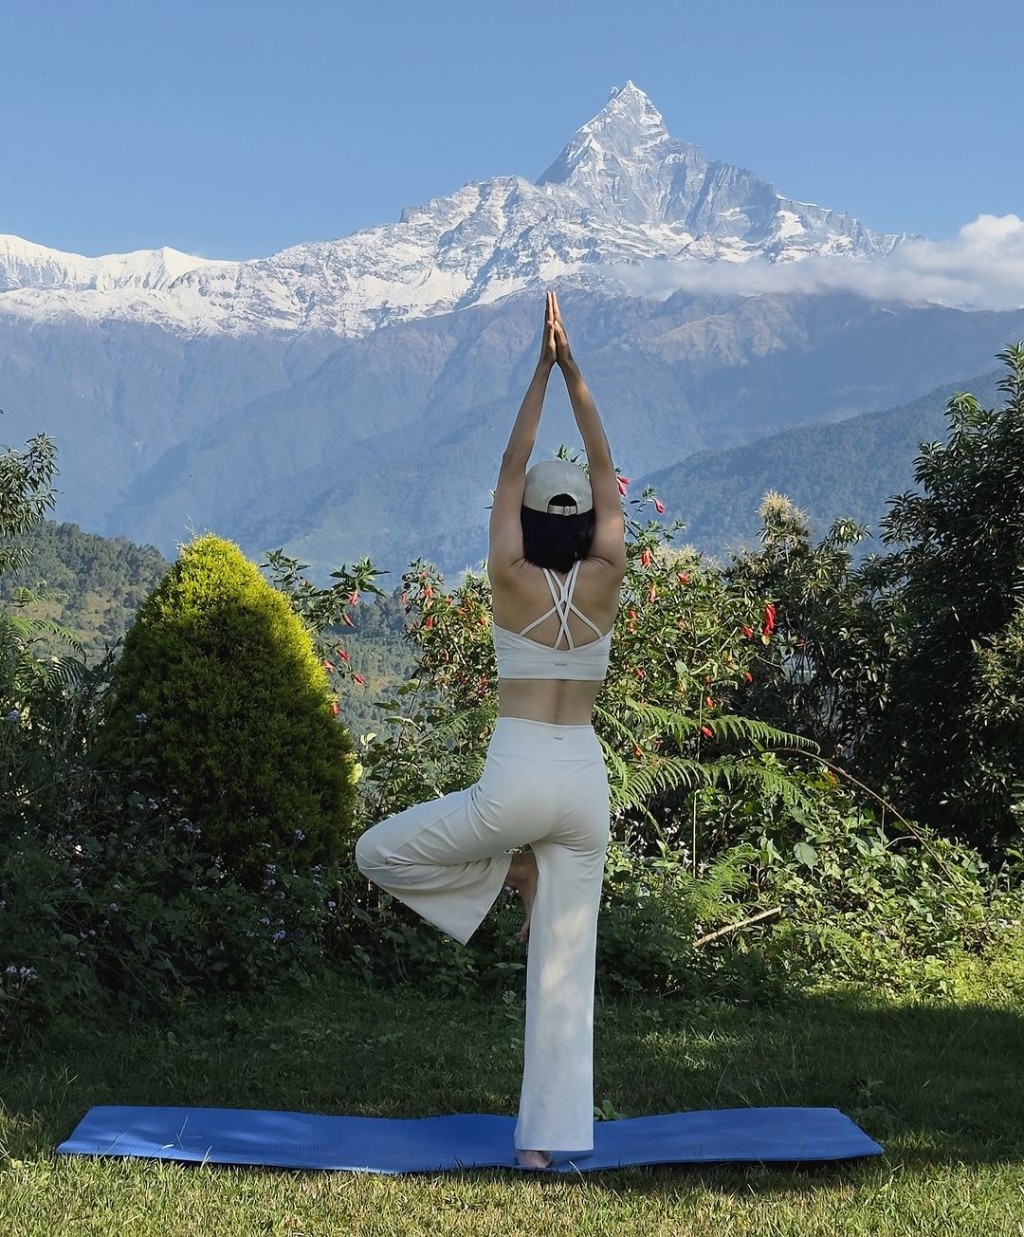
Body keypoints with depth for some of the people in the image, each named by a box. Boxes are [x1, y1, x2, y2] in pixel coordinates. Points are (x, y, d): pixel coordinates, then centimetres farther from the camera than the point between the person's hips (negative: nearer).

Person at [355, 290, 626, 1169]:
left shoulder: (512, 582, -4)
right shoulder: (606, 582, 1)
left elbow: (511, 467, 2)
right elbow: (606, 471, 7)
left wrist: (542, 372, 2)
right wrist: (574, 370, 5)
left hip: (518, 777, -4)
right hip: (586, 782, 4)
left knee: (378, 853, 17)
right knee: (565, 964, 7)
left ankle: (513, 871, 7)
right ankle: (547, 1137, 6)